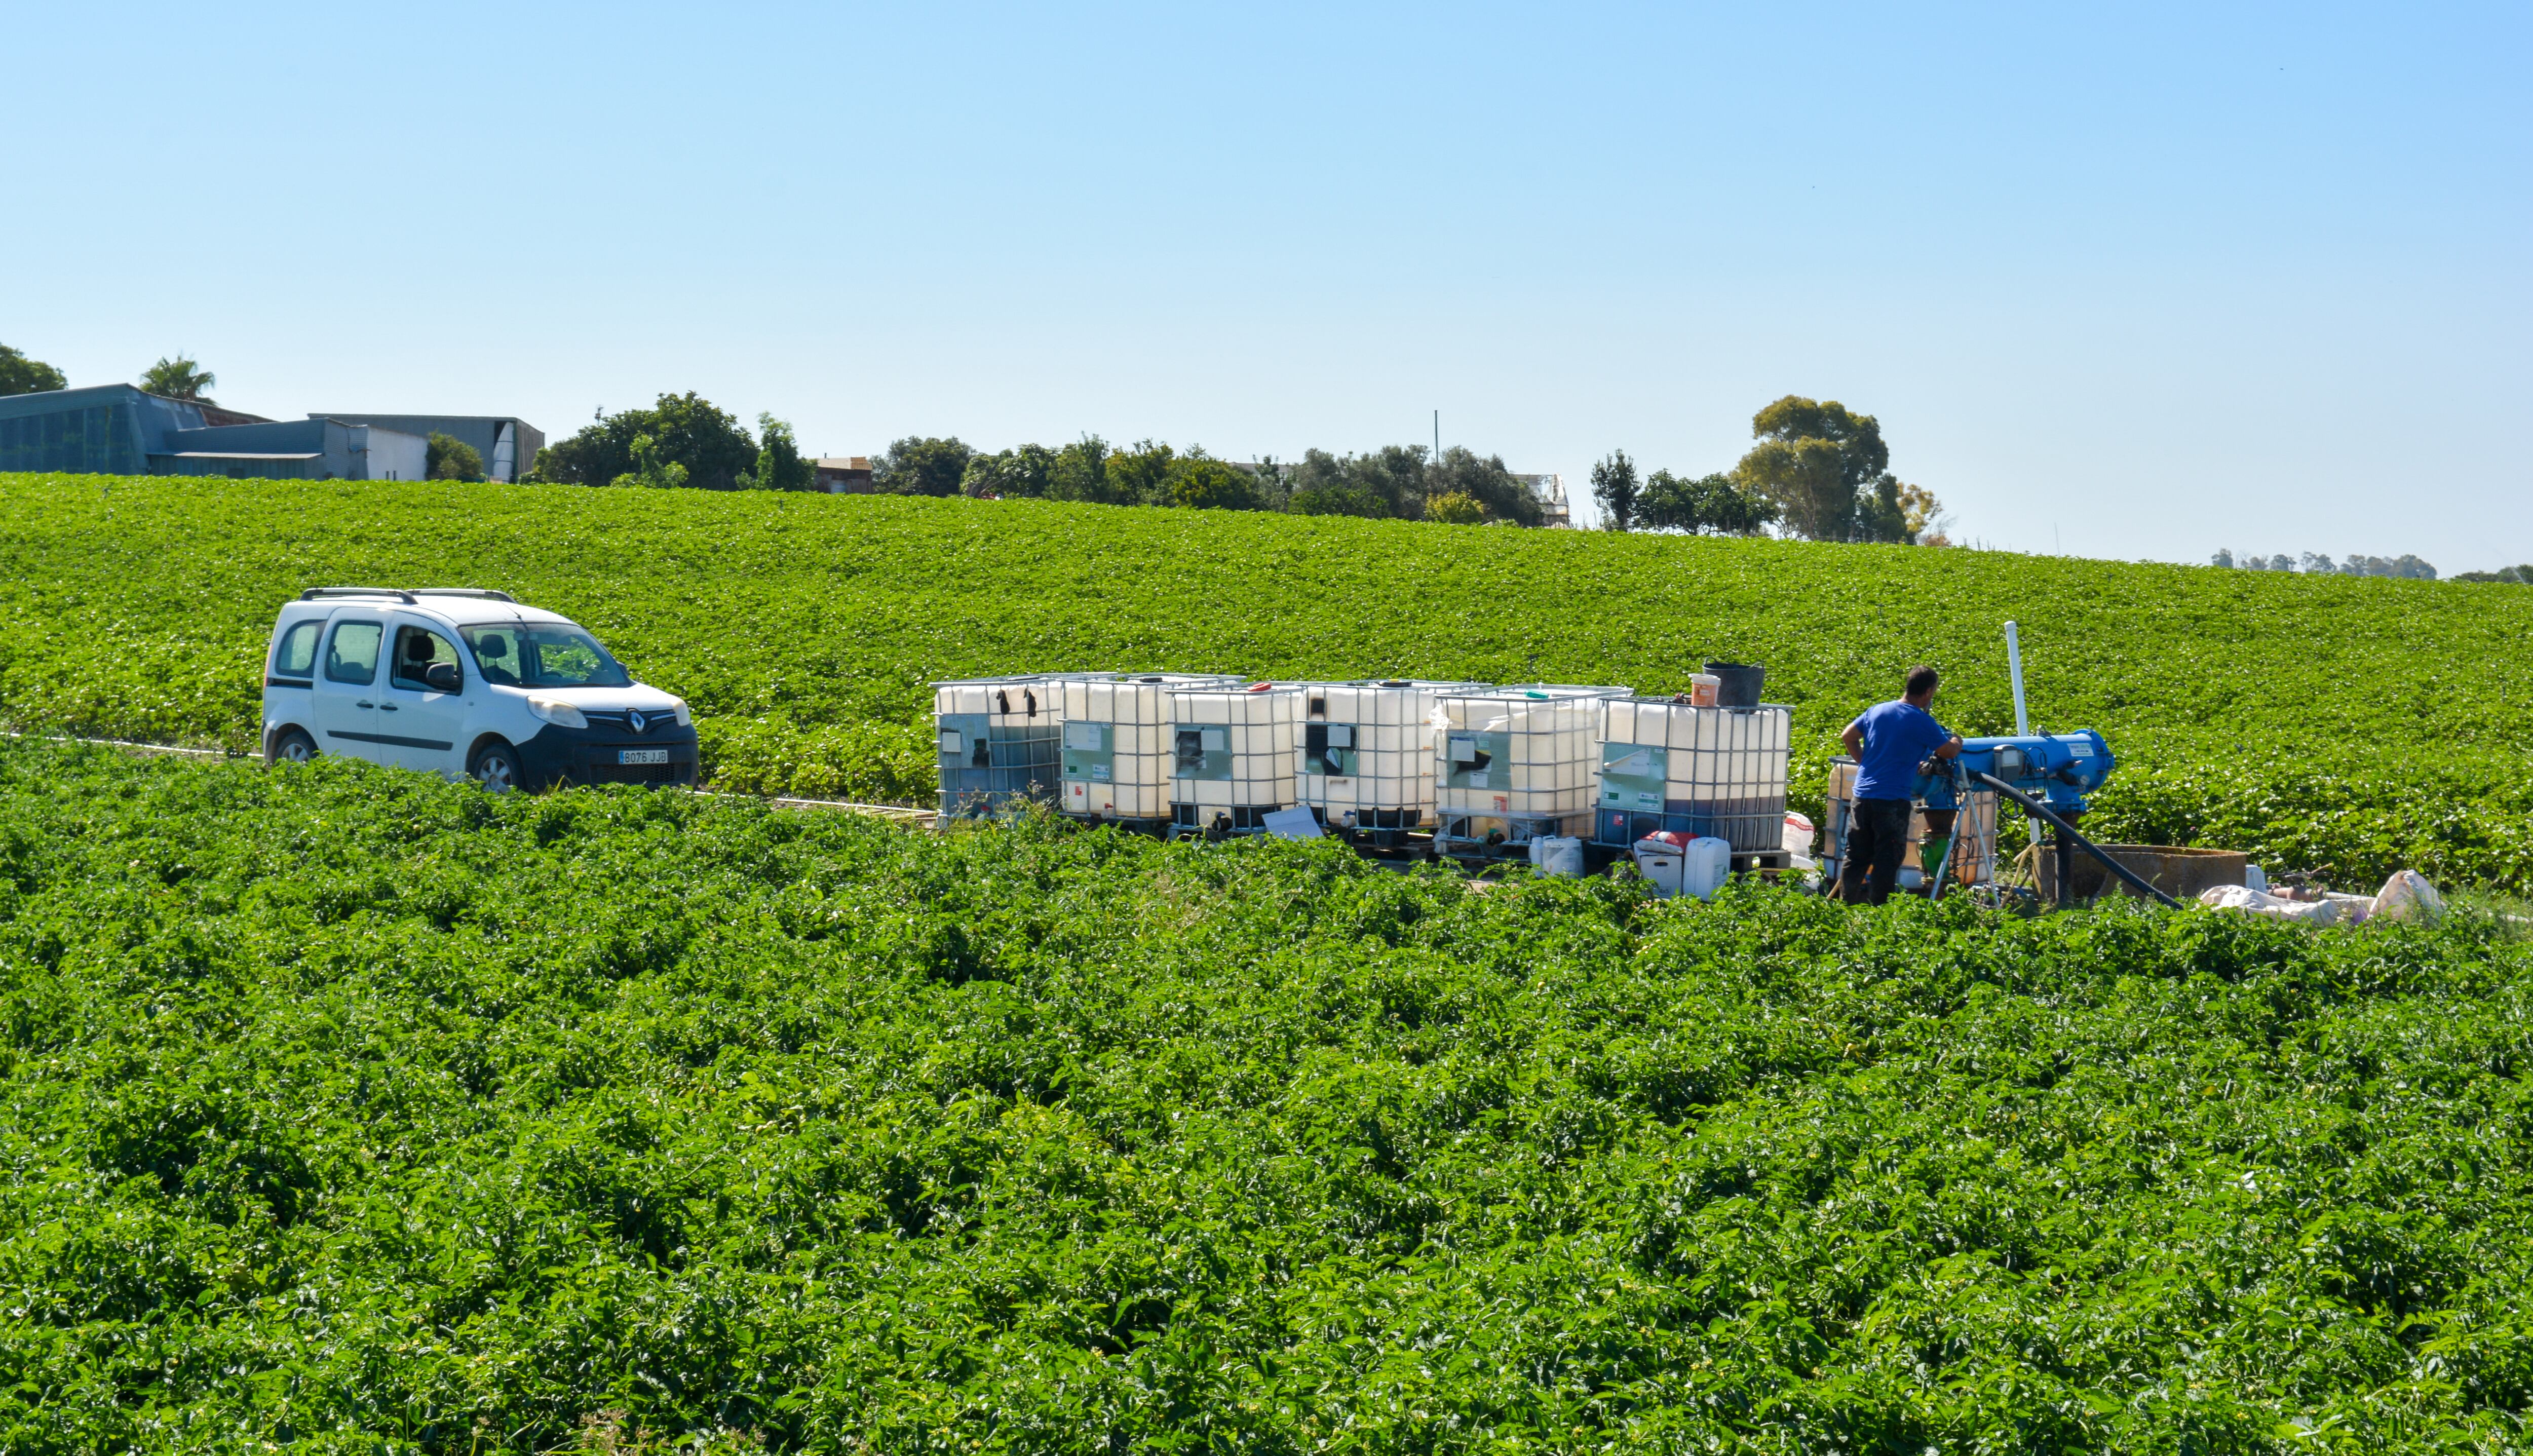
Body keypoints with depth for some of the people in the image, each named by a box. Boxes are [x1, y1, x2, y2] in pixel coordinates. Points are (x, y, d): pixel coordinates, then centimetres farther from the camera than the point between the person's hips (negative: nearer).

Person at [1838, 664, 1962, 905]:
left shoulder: (1877, 711, 9)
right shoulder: (1922, 722, -9)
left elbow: (1848, 737, 16)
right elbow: (1948, 751, 0)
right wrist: (1957, 741, 22)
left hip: (1863, 794, 6)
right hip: (1893, 800, -6)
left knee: (1856, 857, 12)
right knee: (1887, 860, 1)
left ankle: (1846, 905, 15)